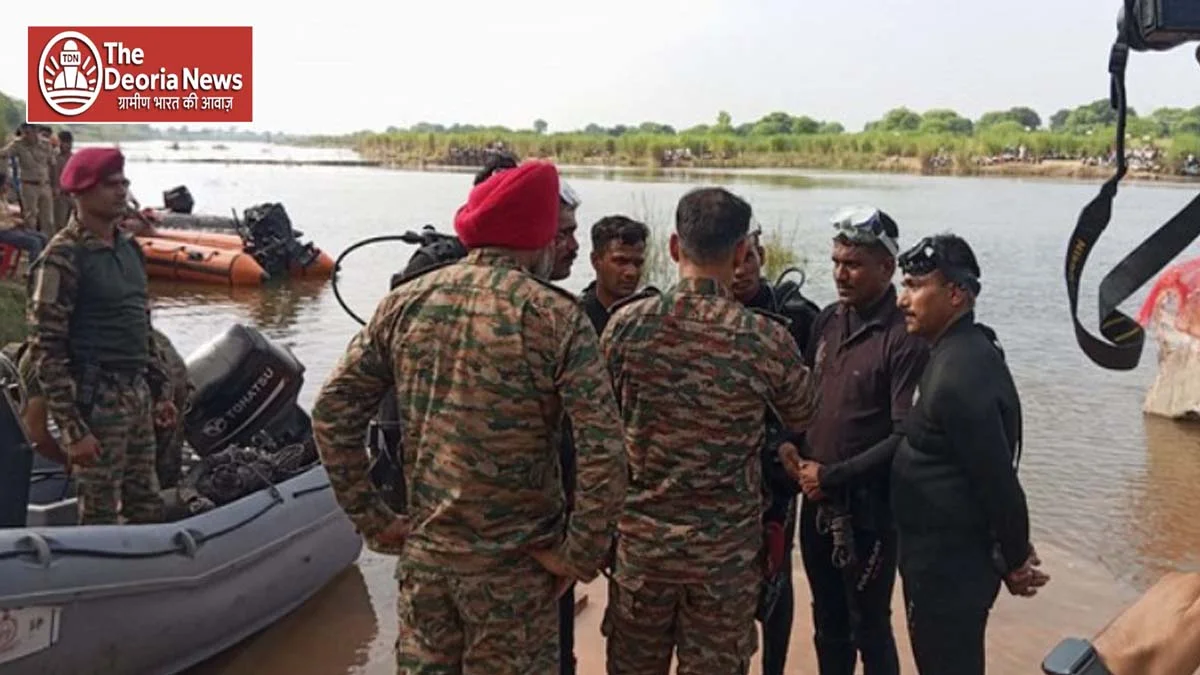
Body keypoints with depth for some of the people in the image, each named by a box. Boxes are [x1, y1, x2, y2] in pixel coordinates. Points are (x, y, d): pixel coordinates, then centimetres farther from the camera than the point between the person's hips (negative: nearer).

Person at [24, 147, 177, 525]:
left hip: (139, 397, 7)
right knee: (100, 518, 4)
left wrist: (160, 390, 16)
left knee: (148, 510, 15)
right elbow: (46, 352, -14)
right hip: (96, 404, -7)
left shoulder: (129, 249, 10)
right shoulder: (62, 258, -13)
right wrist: (72, 430, -16)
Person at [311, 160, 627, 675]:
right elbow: (604, 455, -20)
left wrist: (372, 521, 6)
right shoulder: (556, 317, -14)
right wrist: (579, 556, -9)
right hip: (513, 564, -3)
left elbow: (332, 416, 1)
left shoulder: (405, 301, -2)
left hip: (423, 551, 4)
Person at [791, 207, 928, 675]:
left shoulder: (905, 338, -16)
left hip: (868, 510, -6)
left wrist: (832, 476, -16)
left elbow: (905, 437, -18)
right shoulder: (828, 321, 5)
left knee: (869, 629, 10)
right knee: (827, 622, 20)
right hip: (817, 502, 6)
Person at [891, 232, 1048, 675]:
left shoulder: (959, 375, -26)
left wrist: (1015, 559, -9)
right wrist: (1012, 553, 16)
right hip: (946, 555, 9)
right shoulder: (962, 351, 6)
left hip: (949, 564, -9)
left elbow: (998, 478, -23)